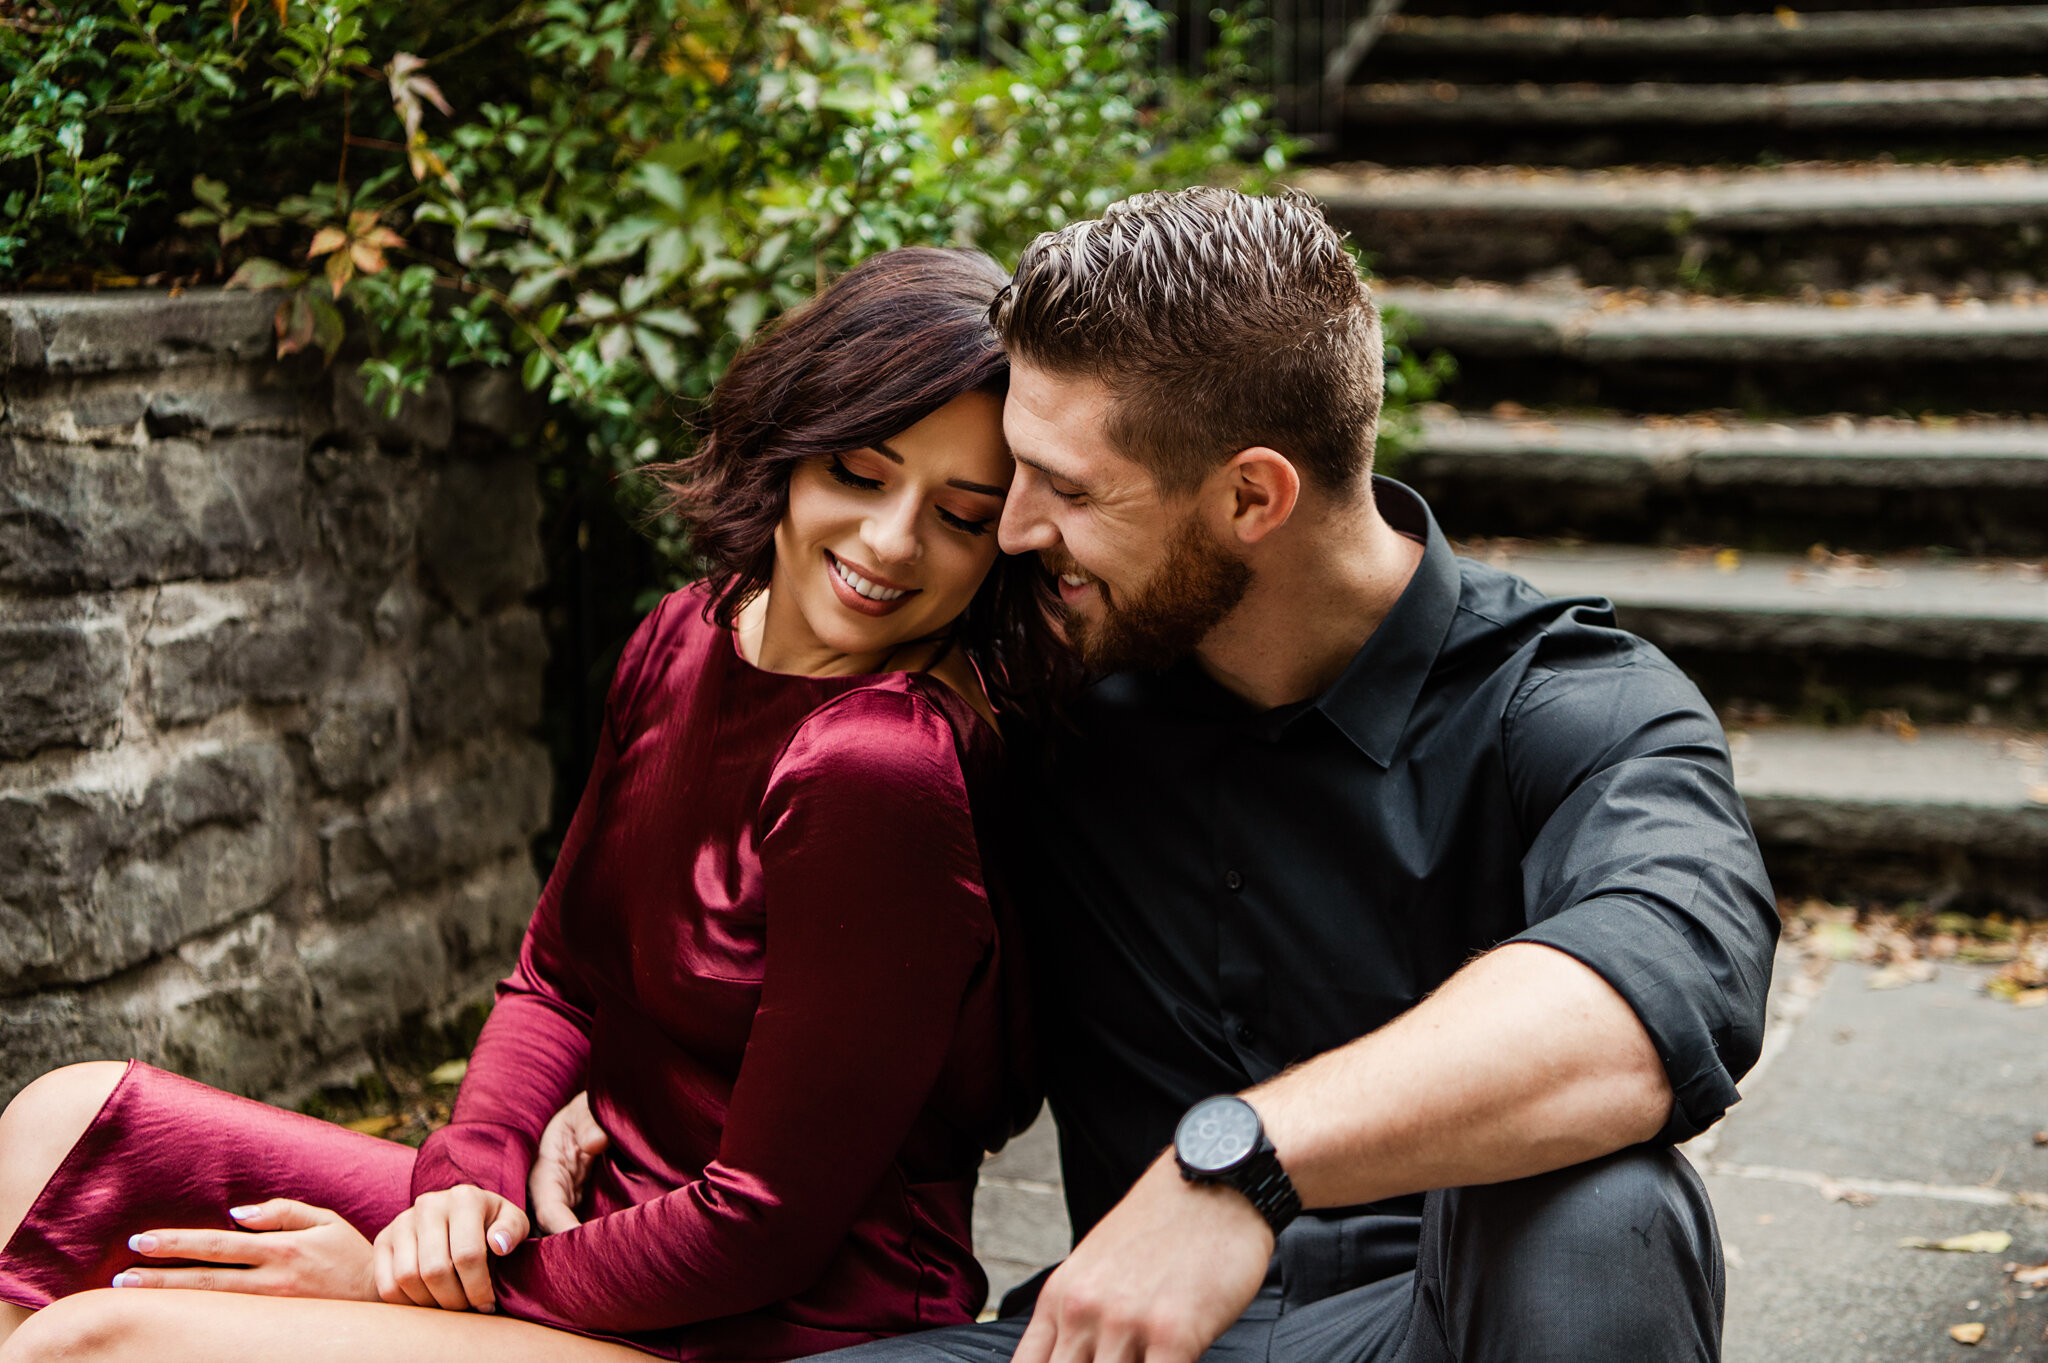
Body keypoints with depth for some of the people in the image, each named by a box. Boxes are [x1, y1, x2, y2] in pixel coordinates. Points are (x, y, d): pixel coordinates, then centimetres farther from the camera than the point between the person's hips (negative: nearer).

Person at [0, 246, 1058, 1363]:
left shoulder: (881, 775, -25)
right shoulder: (684, 642, 3)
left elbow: (767, 1228, -21)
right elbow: (558, 971, 12)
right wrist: (469, 1177, -8)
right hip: (613, 1214, 9)